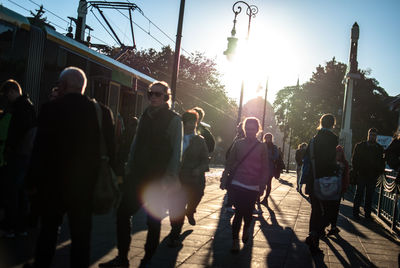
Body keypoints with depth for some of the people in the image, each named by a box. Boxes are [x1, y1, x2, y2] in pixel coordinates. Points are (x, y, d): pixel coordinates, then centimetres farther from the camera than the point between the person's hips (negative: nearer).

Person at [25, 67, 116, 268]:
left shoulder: (50, 109, -11)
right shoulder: (102, 112, -4)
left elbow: (40, 149, -11)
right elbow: (110, 149, 0)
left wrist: (32, 181, -1)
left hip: (53, 183, -1)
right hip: (86, 185, 1)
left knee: (48, 230, 17)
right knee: (81, 235, 10)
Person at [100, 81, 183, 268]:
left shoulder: (174, 120, -3)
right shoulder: (144, 117, 12)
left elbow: (176, 152, -7)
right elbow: (135, 145, 15)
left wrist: (170, 179, -13)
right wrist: (128, 170, 10)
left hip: (158, 178, -5)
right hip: (138, 174, 5)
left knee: (154, 219, 5)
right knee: (123, 213, 1)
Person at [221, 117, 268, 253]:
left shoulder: (261, 147, 4)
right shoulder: (238, 144, 5)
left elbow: (264, 168, 6)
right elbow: (229, 163, 10)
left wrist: (262, 185, 1)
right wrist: (224, 179, 5)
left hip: (253, 187, 0)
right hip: (237, 184, 0)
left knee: (248, 212, 5)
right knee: (239, 212, -6)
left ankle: (246, 228, 38)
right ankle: (235, 240, 6)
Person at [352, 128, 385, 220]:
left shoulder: (379, 148, 8)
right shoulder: (360, 146, 3)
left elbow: (382, 162, 13)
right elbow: (354, 160, 5)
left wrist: (380, 172, 2)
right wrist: (357, 171, -3)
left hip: (373, 176, 2)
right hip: (361, 175, -2)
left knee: (370, 196, 6)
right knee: (359, 194, 3)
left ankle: (367, 214, 13)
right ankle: (355, 213, 10)